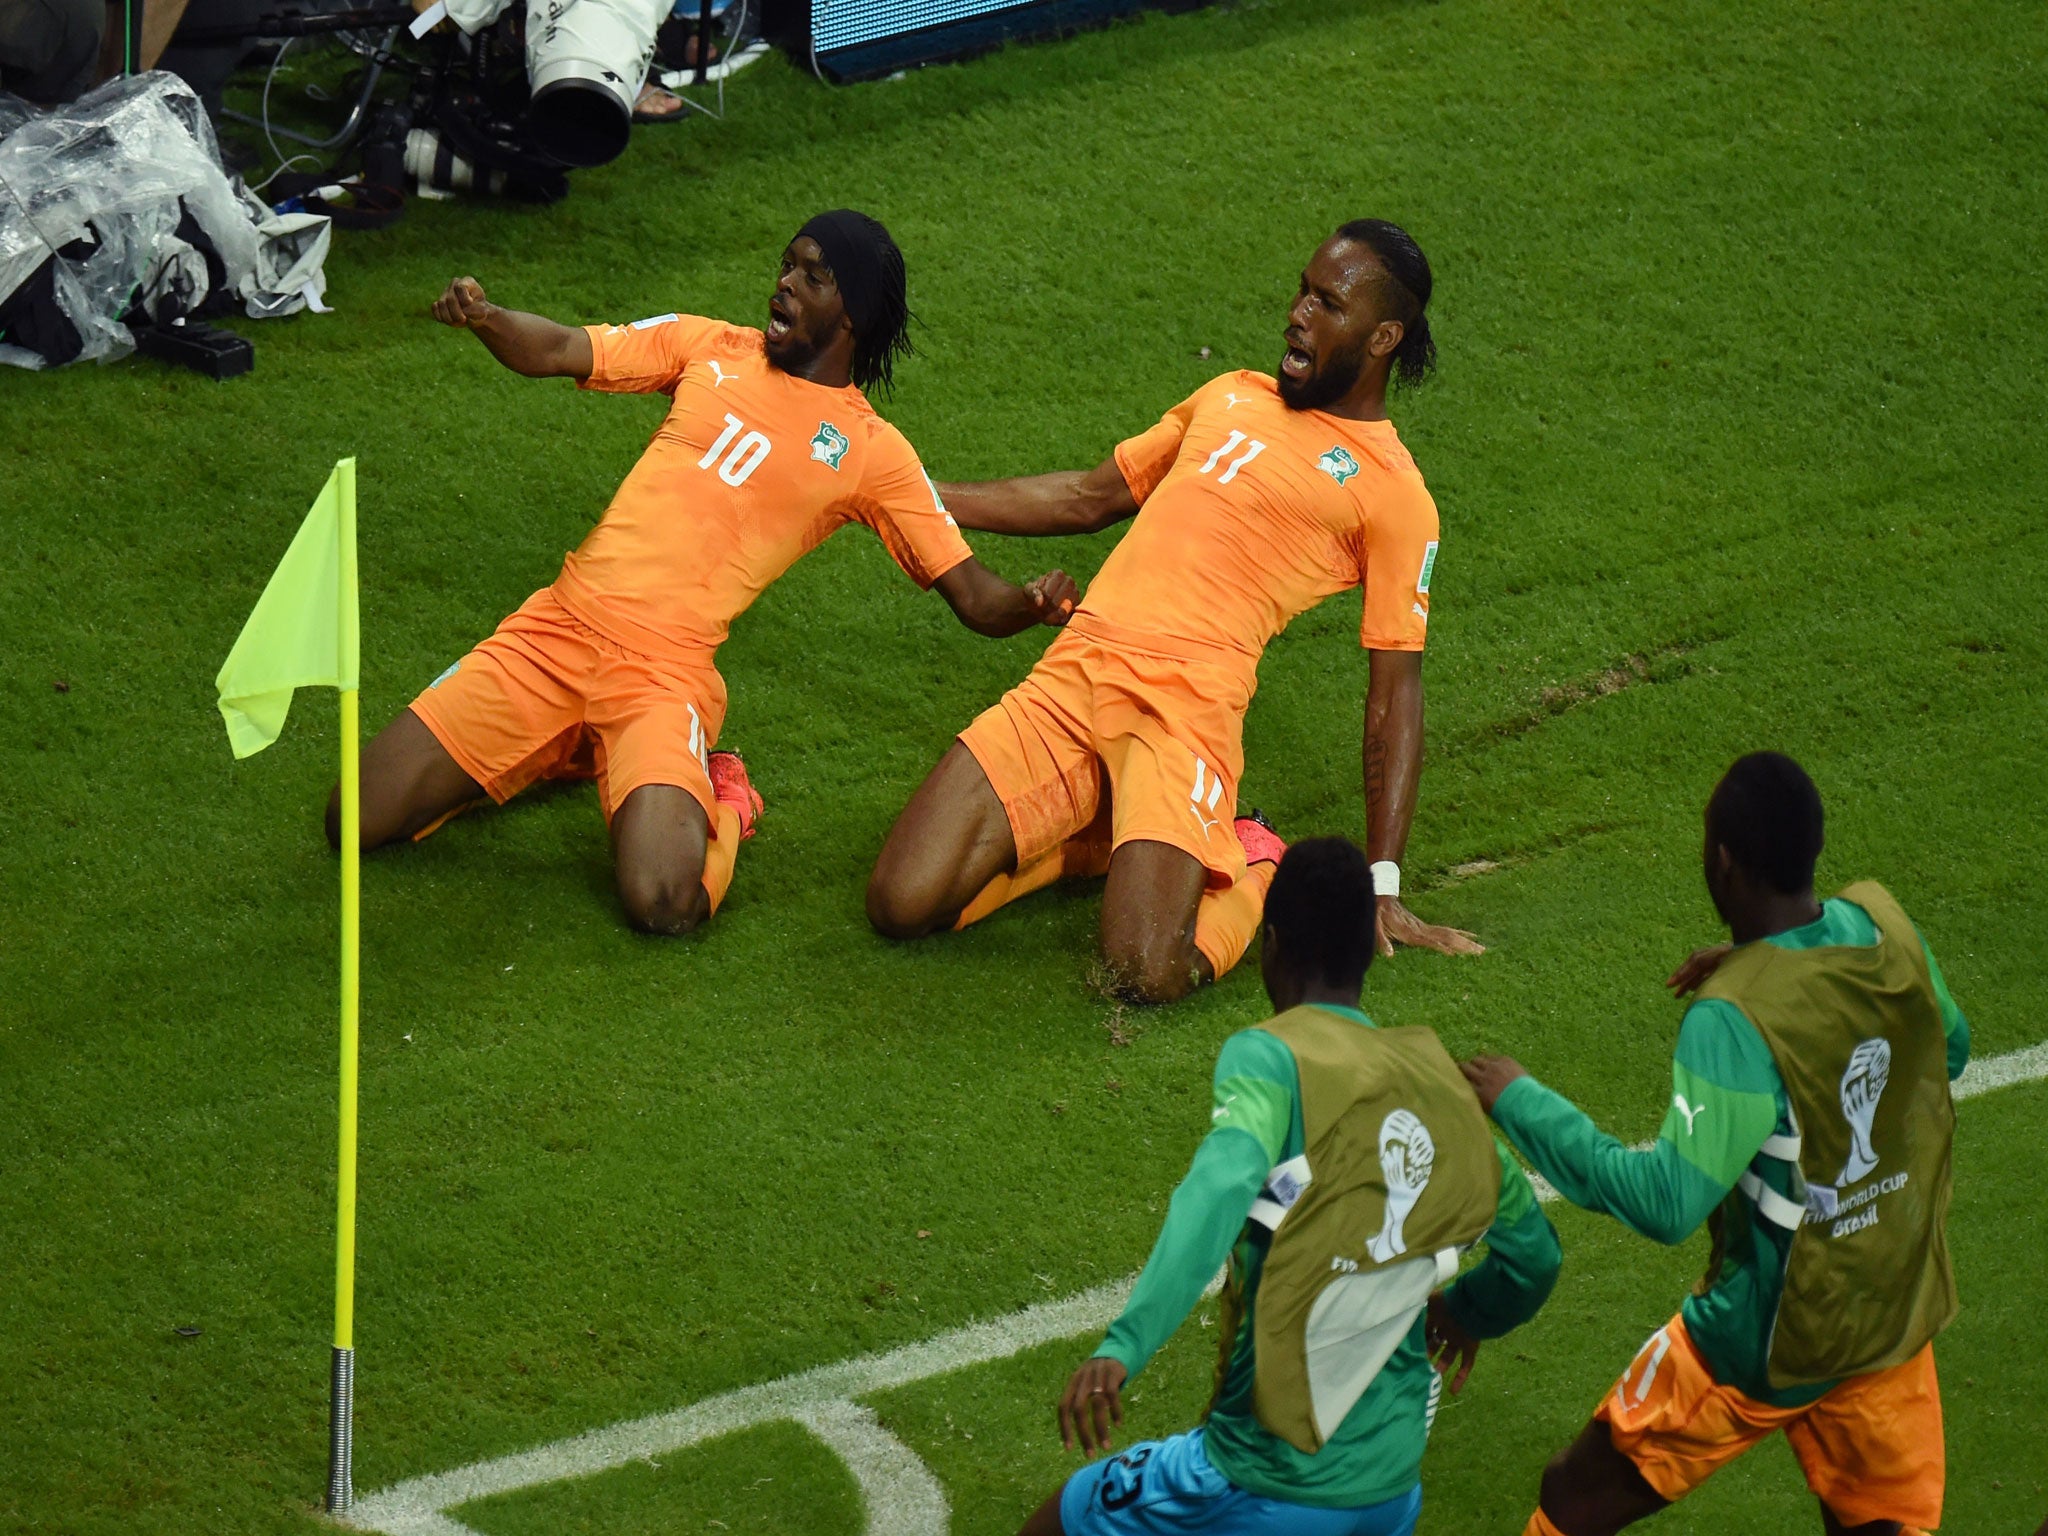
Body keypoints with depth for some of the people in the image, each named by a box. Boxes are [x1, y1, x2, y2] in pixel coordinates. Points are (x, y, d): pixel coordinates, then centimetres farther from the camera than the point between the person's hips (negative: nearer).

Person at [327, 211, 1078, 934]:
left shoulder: (871, 453, 7)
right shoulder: (713, 349, 14)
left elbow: (975, 598, 4)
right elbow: (553, 351, 6)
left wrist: (1036, 603, -20)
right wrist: (481, 317, -17)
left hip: (667, 670, -3)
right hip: (558, 628, 3)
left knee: (663, 902, -29)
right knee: (355, 822, -2)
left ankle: (718, 793, 8)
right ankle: (568, 753, 22)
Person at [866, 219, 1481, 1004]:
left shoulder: (1393, 493, 5)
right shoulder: (1232, 398, 24)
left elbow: (1394, 693, 3)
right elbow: (1091, 498, 33)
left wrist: (1382, 885, -3)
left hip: (1186, 705, -5)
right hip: (1072, 673, 5)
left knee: (1146, 974, -27)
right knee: (902, 905, -9)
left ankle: (1247, 865, 7)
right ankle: (1098, 833, 16)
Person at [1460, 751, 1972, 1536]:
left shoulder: (1736, 1018, -28)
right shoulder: (1886, 927, -8)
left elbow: (1667, 1201, -30)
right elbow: (1949, 1048, 13)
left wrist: (1523, 1103, -21)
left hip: (1765, 1342, -6)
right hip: (1898, 1317, 6)